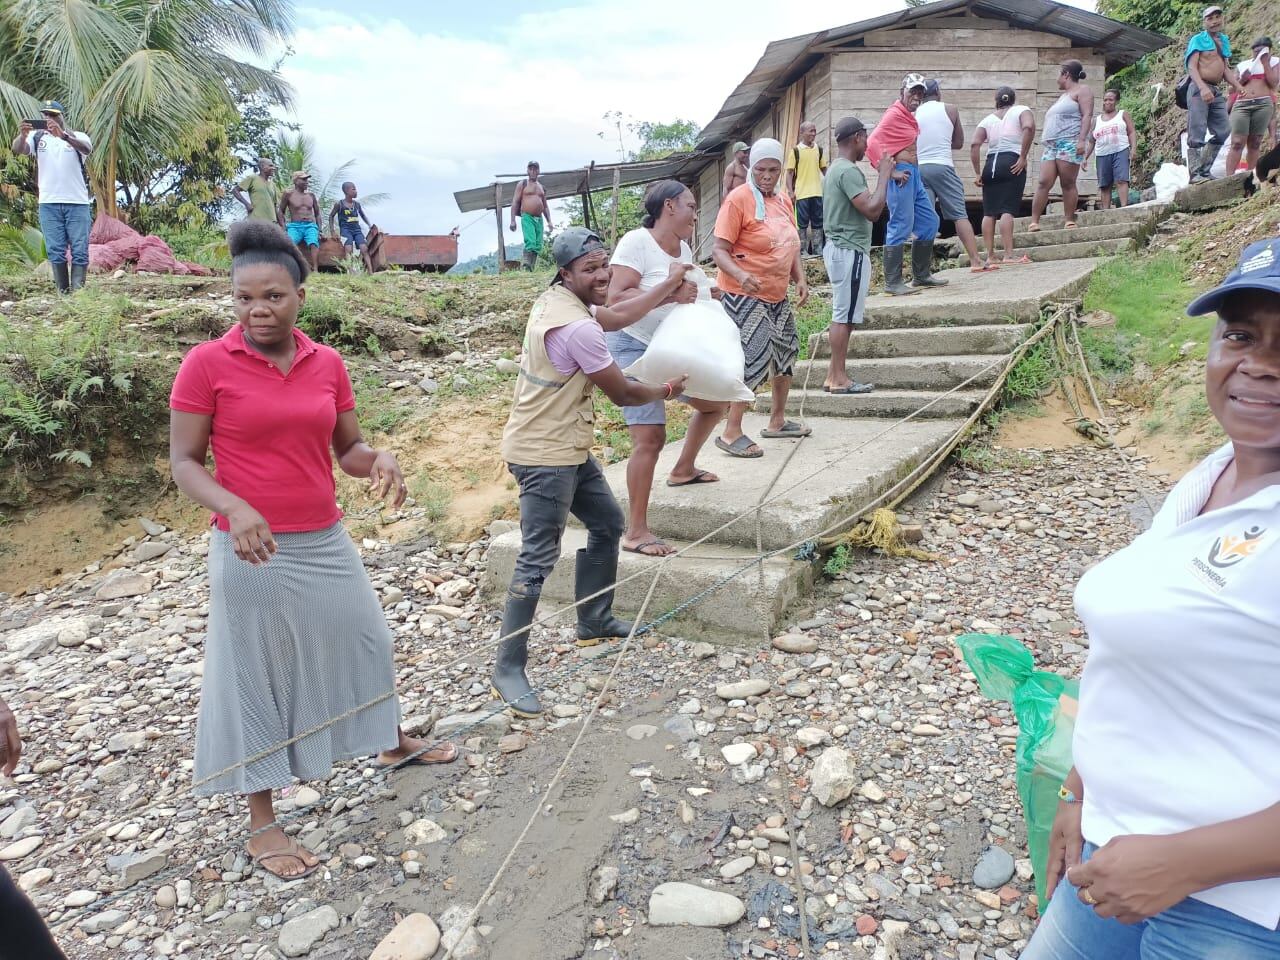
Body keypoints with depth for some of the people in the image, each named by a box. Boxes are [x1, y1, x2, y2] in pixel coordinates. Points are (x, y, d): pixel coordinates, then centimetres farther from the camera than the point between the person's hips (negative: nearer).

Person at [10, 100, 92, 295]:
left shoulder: (77, 136, 7)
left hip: (77, 202, -2)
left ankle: (77, 292, -6)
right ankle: (63, 292, 2)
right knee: (55, 251, 0)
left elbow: (87, 148, -16)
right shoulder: (37, 136, 12)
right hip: (49, 203, 2)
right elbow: (18, 149, -6)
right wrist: (22, 135, -28)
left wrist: (63, 135, -33)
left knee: (80, 251, -5)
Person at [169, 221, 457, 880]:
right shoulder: (207, 364, -10)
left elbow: (346, 448, 7)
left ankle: (392, 742, 47)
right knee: (253, 678, 7)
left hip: (326, 542, 5)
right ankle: (262, 824, 25)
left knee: (363, 641, 19)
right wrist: (235, 507, -26)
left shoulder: (327, 363, 2)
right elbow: (183, 462, -8)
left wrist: (379, 461, -15)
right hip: (252, 552, -5)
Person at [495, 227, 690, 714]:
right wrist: (664, 391, 9)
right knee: (538, 559, -7)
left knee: (607, 524, 20)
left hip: (568, 448, 11)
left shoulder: (555, 300, 6)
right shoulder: (577, 328, -23)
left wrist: (669, 285, 23)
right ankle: (508, 669, 2)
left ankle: (594, 621, 35)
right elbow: (622, 393, -11)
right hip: (545, 455, -11)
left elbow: (618, 315, 22)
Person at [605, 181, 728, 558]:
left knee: (716, 401, 21)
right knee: (650, 437, -17)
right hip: (633, 346, -9)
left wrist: (701, 294, 0)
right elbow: (616, 298, -24)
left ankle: (683, 470, 41)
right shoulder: (636, 241, -15)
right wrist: (669, 293, -28)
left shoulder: (682, 247, 10)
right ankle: (635, 532, -10)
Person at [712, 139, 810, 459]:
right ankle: (731, 433, -3)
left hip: (777, 296, 9)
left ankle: (777, 421, 34)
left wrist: (800, 279, 6)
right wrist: (741, 275, -35)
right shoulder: (738, 199, -13)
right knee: (752, 360, -14)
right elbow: (719, 250, -18)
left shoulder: (784, 199, 11)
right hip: (745, 296, -9)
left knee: (786, 353, 18)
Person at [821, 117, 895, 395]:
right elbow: (872, 210, -21)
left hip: (839, 248, 10)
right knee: (844, 317, -8)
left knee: (841, 316, 10)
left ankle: (833, 375, 12)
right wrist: (884, 175, -12)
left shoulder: (836, 168, 18)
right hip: (849, 251, -10)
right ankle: (840, 379, -5)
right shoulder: (849, 170, -15)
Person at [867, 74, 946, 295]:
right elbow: (872, 144, -21)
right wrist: (891, 172, -20)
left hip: (914, 174, 10)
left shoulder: (910, 117, 18)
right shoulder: (893, 115, -10)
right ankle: (892, 283, -6)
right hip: (902, 176, -10)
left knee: (929, 222, 13)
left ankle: (922, 275, 21)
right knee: (901, 227, -10)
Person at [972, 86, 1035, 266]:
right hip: (1011, 163, -3)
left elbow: (974, 145, 2)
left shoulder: (987, 119, 17)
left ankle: (990, 255, 6)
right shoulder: (1021, 110, 9)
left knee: (989, 212, 6)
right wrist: (1023, 157, -9)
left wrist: (977, 173, 3)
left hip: (990, 164, 3)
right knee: (1008, 210, -11)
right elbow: (1029, 127, -13)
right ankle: (1008, 255, -17)